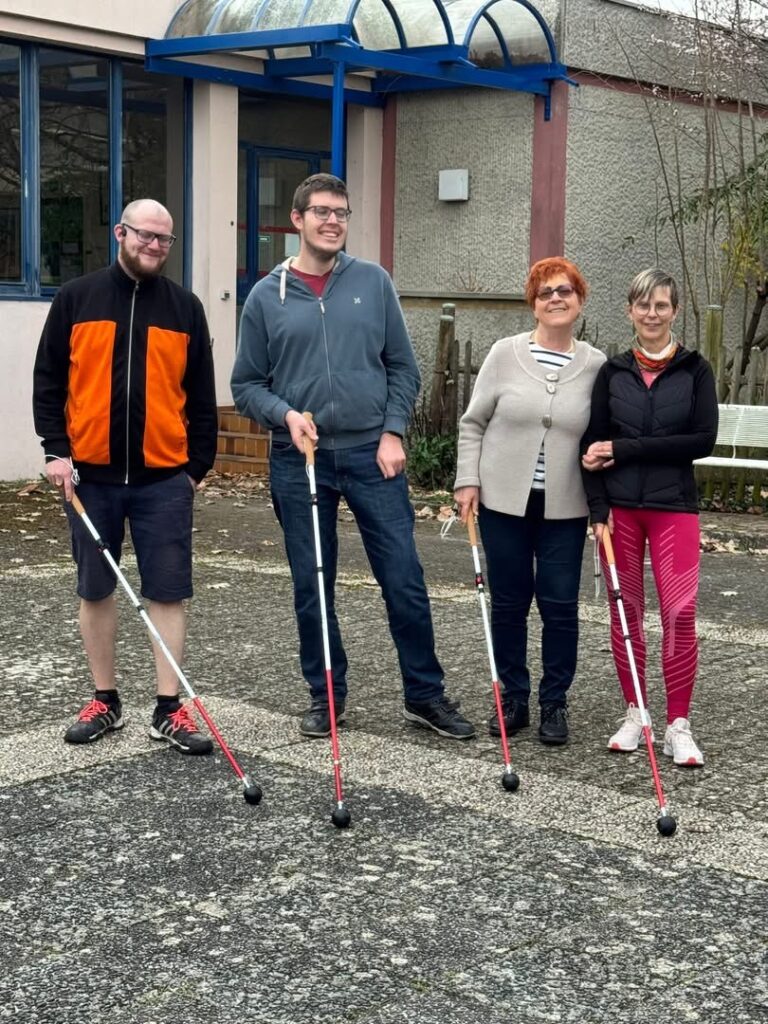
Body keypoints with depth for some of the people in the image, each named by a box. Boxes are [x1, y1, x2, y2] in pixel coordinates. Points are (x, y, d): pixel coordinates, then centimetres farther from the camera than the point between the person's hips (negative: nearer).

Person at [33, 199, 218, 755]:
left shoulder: (185, 306, 6)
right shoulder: (76, 299, 3)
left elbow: (200, 395, 8)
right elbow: (49, 381, 4)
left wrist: (199, 464, 5)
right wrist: (56, 450, -6)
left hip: (164, 477, 0)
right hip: (91, 473, 0)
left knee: (169, 592, 0)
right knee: (96, 590, 8)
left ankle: (169, 709, 7)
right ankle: (106, 702, 21)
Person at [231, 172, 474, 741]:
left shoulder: (373, 282, 4)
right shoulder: (267, 296, 4)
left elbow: (402, 366, 6)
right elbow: (247, 384, 6)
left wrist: (393, 432, -5)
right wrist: (286, 415, -12)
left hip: (372, 454, 0)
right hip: (299, 460, 0)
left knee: (404, 578, -1)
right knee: (311, 586, 8)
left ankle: (425, 694, 13)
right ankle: (326, 695, 22)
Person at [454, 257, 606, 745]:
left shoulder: (596, 366, 1)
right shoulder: (507, 353, -1)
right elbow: (473, 422, 4)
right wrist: (467, 481, -3)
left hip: (565, 507, 0)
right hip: (504, 501, 0)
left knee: (560, 605, 2)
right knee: (509, 603, 8)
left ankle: (555, 703, 17)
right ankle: (513, 698, 21)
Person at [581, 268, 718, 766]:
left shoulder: (695, 370, 2)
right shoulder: (613, 372, 7)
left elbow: (703, 440, -9)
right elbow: (593, 445, 4)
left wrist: (625, 450, -12)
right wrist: (599, 508, -7)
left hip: (674, 506, -2)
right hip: (620, 506, 2)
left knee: (680, 612, -9)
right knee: (625, 610, 7)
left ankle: (678, 725, 1)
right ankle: (635, 713, 19)